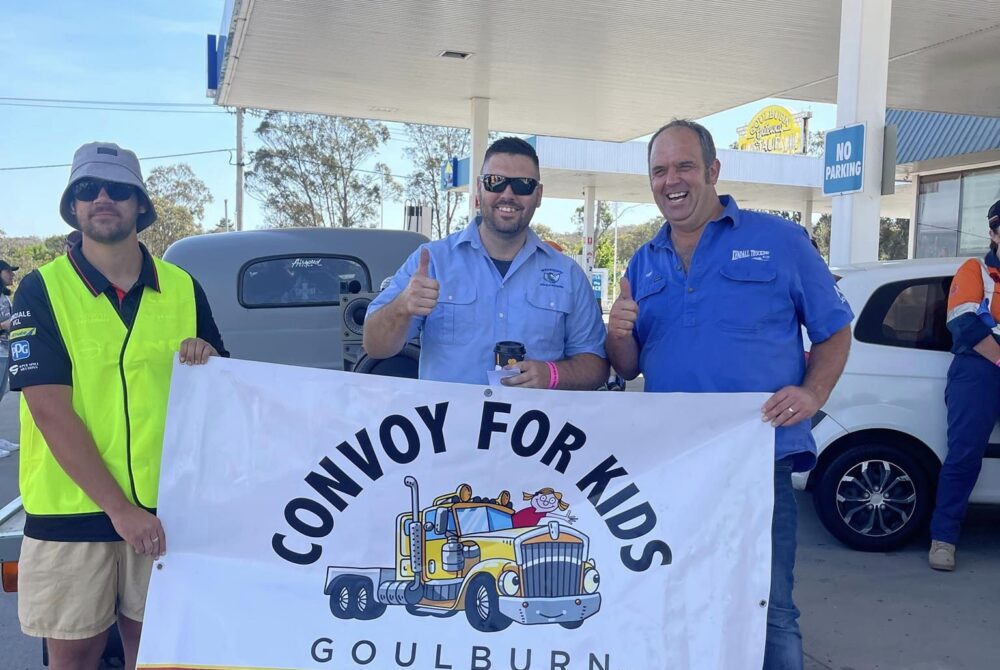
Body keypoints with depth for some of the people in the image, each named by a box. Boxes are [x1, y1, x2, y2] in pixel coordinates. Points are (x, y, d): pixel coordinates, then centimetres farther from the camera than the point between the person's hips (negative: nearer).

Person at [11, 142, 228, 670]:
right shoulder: (41, 290, -5)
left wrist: (208, 362, -12)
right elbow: (51, 409, -13)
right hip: (71, 510, -2)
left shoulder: (183, 288, 3)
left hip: (162, 506, 2)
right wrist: (118, 508, -19)